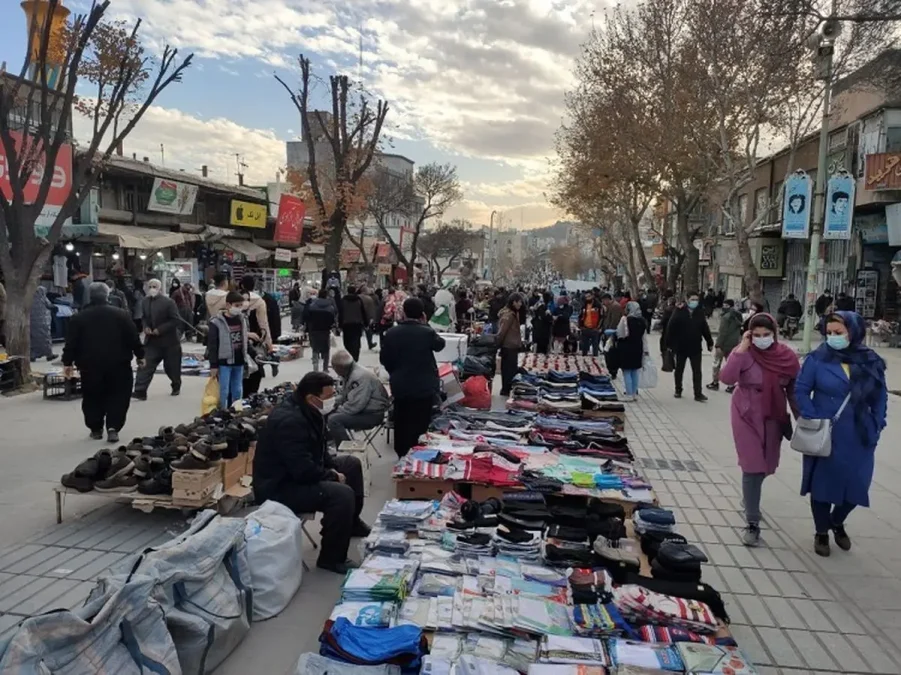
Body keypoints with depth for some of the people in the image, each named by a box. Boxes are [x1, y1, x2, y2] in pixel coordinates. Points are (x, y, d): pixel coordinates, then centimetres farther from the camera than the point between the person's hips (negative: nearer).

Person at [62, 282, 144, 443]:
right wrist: (140, 355, 8)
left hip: (90, 365, 1)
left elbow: (71, 343, 1)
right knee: (118, 396, 5)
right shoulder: (121, 314, 1)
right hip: (118, 363, -1)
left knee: (92, 397, 14)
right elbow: (133, 338, 0)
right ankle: (113, 427, -8)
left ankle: (96, 429, 19)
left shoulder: (78, 318, 3)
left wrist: (68, 362, 8)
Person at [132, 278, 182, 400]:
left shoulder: (168, 302, -14)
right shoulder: (145, 301, 3)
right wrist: (146, 327, -6)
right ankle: (140, 391, -7)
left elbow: (175, 320, -17)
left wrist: (160, 330, -22)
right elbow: (144, 318, 15)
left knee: (171, 367, 9)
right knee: (145, 365, -6)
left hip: (169, 340, -4)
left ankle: (176, 386, 34)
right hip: (152, 340, 4)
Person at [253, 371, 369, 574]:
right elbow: (304, 470, -33)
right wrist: (334, 477, -17)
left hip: (298, 472, 11)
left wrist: (332, 469, -2)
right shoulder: (289, 421, -29)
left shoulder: (308, 411, 3)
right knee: (342, 494, -27)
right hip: (279, 487, -11)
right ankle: (331, 558, -10)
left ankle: (351, 522, 32)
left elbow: (319, 449, 16)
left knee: (351, 464, 16)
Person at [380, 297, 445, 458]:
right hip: (424, 386, -3)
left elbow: (383, 359, 3)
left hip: (400, 386, 3)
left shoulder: (391, 333, -6)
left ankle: (402, 457, 28)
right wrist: (425, 325, 8)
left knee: (401, 424, 16)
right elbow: (440, 344, 6)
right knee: (420, 425, 7)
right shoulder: (427, 332, -15)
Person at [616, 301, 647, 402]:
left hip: (626, 348, -6)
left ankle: (629, 394, 0)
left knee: (627, 371, 1)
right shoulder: (642, 321, 4)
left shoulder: (625, 319, -15)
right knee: (635, 371, 14)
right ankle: (634, 393, 19)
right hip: (638, 348, 6)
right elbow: (644, 337, 8)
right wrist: (645, 350, 11)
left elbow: (619, 334, -14)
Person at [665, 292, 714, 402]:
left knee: (697, 371, -1)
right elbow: (670, 328, -9)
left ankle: (698, 394, 2)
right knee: (679, 370, 14)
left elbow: (705, 329, 6)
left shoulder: (700, 312, 1)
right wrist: (669, 343, -12)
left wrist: (710, 342, 7)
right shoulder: (679, 312, -9)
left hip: (695, 347, 1)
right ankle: (678, 390, 29)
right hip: (681, 347, -1)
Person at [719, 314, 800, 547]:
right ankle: (752, 524, 3)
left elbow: (794, 389, 4)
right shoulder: (743, 353, -14)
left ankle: (749, 499, 48)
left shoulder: (788, 356, -6)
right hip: (747, 416, -4)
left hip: (773, 418, 4)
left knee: (765, 466, 18)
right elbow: (727, 378, -29)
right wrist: (741, 349, -29)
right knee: (752, 468, -5)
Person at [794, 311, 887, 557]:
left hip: (859, 438, 3)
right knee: (823, 482, 8)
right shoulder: (817, 359, -10)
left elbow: (880, 397, 9)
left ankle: (837, 522, 39)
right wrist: (813, 421, -12)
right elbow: (801, 391, -5)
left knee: (856, 484, 10)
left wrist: (876, 427, 2)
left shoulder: (871, 362, -1)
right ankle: (821, 533, 28)